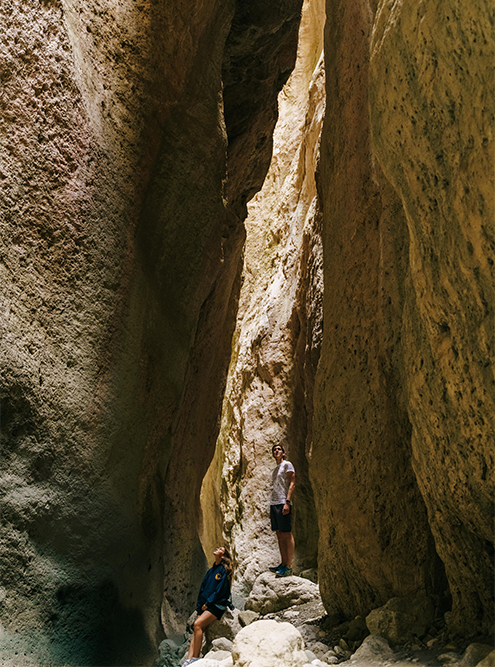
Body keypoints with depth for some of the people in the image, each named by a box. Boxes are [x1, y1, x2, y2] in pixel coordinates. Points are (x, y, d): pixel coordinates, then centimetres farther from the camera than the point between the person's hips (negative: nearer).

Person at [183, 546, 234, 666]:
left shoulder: (224, 570, -3)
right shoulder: (211, 570, 19)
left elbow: (220, 590, -11)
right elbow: (202, 588, 17)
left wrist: (208, 602, -11)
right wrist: (199, 605, 7)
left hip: (217, 606, -7)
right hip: (205, 606, 7)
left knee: (198, 624, -24)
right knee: (196, 632, -10)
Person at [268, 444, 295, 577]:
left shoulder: (287, 465, 1)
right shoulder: (274, 470, 23)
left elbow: (292, 483, -7)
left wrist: (287, 502, -18)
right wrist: (271, 508, 16)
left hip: (283, 503, -8)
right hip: (273, 503, 8)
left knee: (287, 534, -7)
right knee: (279, 535, 8)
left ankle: (288, 567, -8)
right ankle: (283, 563, 12)